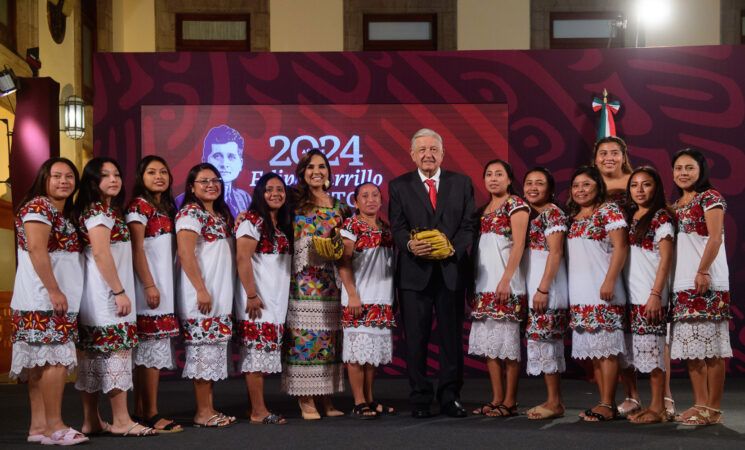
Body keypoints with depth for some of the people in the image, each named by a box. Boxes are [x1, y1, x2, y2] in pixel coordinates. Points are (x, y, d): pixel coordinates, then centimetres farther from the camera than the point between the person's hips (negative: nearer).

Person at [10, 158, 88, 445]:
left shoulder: (64, 213, 21)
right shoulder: (38, 206, -8)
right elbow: (36, 249, -18)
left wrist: (60, 292, 19)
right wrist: (54, 290, -21)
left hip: (52, 300, 9)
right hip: (43, 298, -9)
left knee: (40, 362, 7)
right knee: (56, 358, -11)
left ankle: (39, 426, 8)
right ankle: (54, 426, -9)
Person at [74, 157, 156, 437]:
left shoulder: (110, 209, 19)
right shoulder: (99, 210, -9)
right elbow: (100, 254, -18)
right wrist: (120, 292, -19)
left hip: (100, 295, 10)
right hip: (105, 291, -10)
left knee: (93, 353, 9)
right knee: (117, 350, -9)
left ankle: (91, 421, 12)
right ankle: (121, 421, -6)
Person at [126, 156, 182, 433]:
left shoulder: (166, 207, 18)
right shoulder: (139, 206, -7)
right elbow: (137, 249, -13)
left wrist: (165, 285, 15)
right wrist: (149, 285, -18)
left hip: (164, 283, 9)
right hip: (149, 282, -9)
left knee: (145, 348, 9)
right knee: (153, 345, -9)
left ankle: (140, 411, 13)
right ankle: (152, 414, -7)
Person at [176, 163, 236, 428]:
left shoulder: (221, 214, 19)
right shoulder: (190, 213, -8)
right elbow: (186, 255, -17)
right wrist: (201, 290, -20)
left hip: (221, 296, 9)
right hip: (201, 296, -9)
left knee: (214, 350, 10)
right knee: (203, 349, -7)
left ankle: (209, 409, 16)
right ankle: (203, 413, -1)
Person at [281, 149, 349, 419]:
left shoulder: (338, 206, 14)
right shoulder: (295, 203, 3)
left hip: (331, 282, 4)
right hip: (303, 282, -4)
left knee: (330, 338, 5)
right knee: (304, 336, -6)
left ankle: (325, 400, 12)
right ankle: (305, 401, 0)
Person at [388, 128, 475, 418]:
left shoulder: (461, 183, 9)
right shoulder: (398, 186, 7)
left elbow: (469, 225, 4)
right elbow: (397, 228, 0)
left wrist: (453, 249, -14)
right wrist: (410, 245, -21)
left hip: (452, 270, 1)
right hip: (414, 272, -1)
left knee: (452, 337, 6)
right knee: (415, 338, 3)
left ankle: (450, 397, 17)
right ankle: (420, 400, 12)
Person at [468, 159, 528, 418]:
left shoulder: (516, 205, -3)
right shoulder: (483, 210, 18)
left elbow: (518, 245, -11)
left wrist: (506, 280, -19)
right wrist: (472, 282, 11)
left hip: (505, 282, -7)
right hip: (484, 282, 8)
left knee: (507, 339, -6)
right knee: (488, 341, 7)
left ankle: (510, 402, -1)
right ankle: (497, 399, 13)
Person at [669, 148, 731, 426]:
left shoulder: (710, 198, -2)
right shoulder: (676, 205, 19)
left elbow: (715, 237, -11)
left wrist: (703, 271, -19)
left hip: (706, 282, -8)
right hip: (682, 283, 8)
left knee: (710, 344, -6)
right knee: (690, 344, 8)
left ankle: (714, 409, -2)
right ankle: (700, 404, 15)